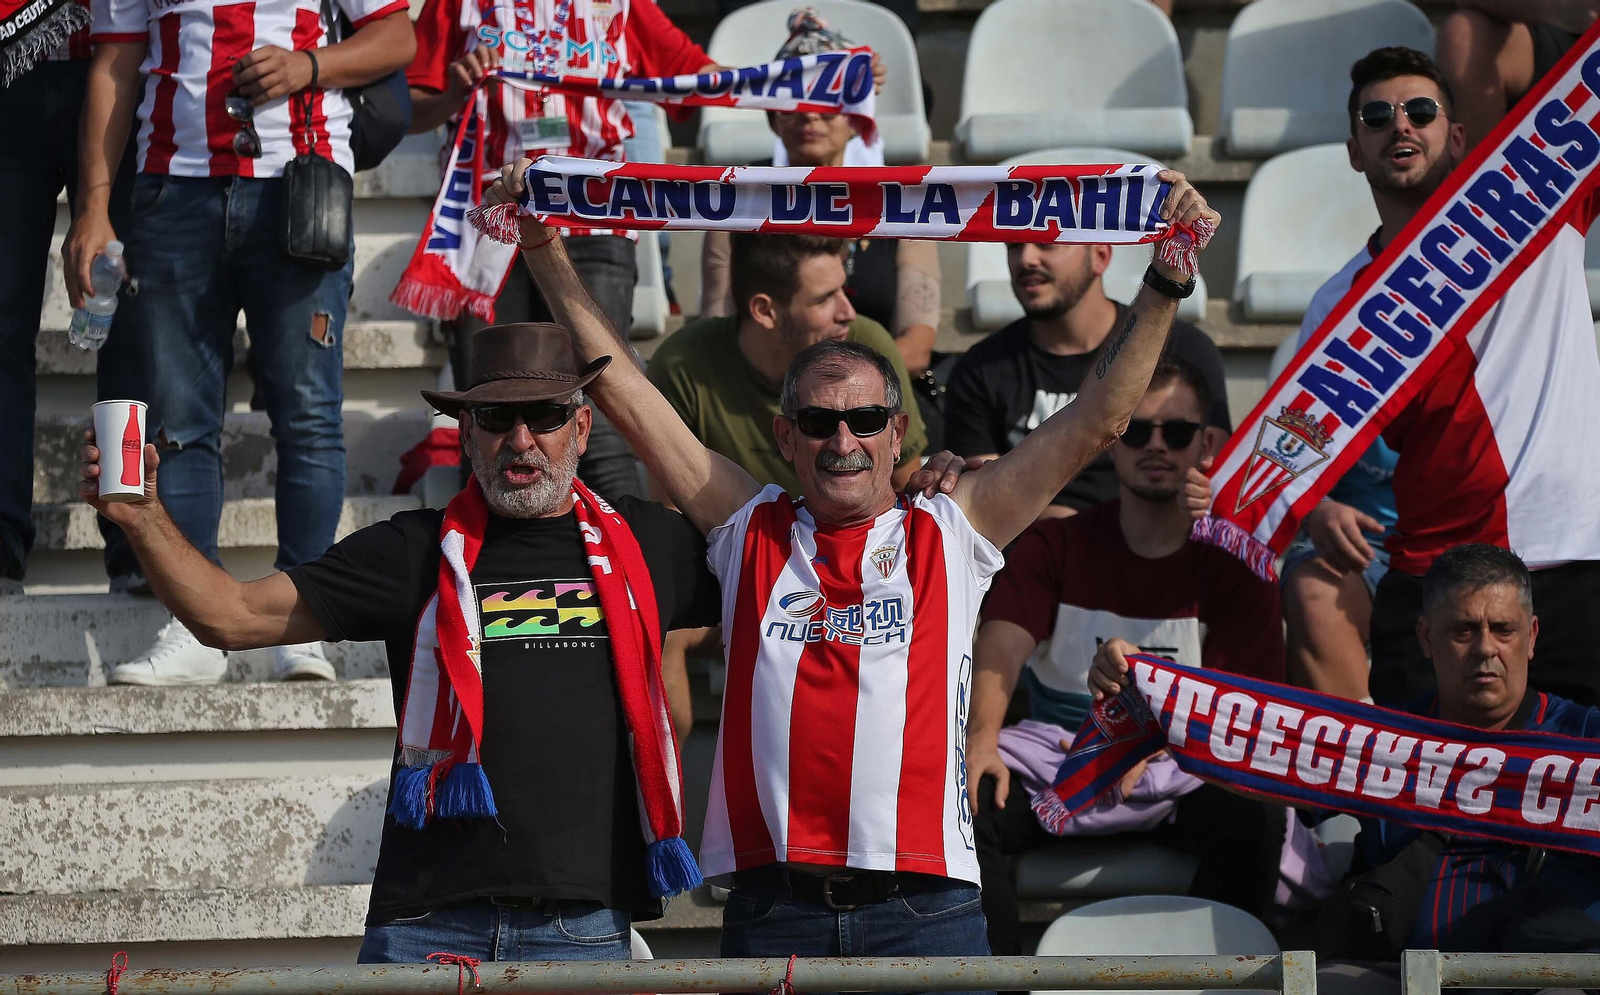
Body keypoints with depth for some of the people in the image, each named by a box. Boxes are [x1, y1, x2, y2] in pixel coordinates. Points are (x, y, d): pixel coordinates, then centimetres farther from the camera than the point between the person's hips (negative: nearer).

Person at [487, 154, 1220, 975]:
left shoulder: (948, 536, 12)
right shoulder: (751, 531, 14)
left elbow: (1097, 421, 9)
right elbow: (620, 389, 14)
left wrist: (1166, 283, 3)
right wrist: (543, 248, 11)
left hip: (925, 905, -1)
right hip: (773, 907, 1)